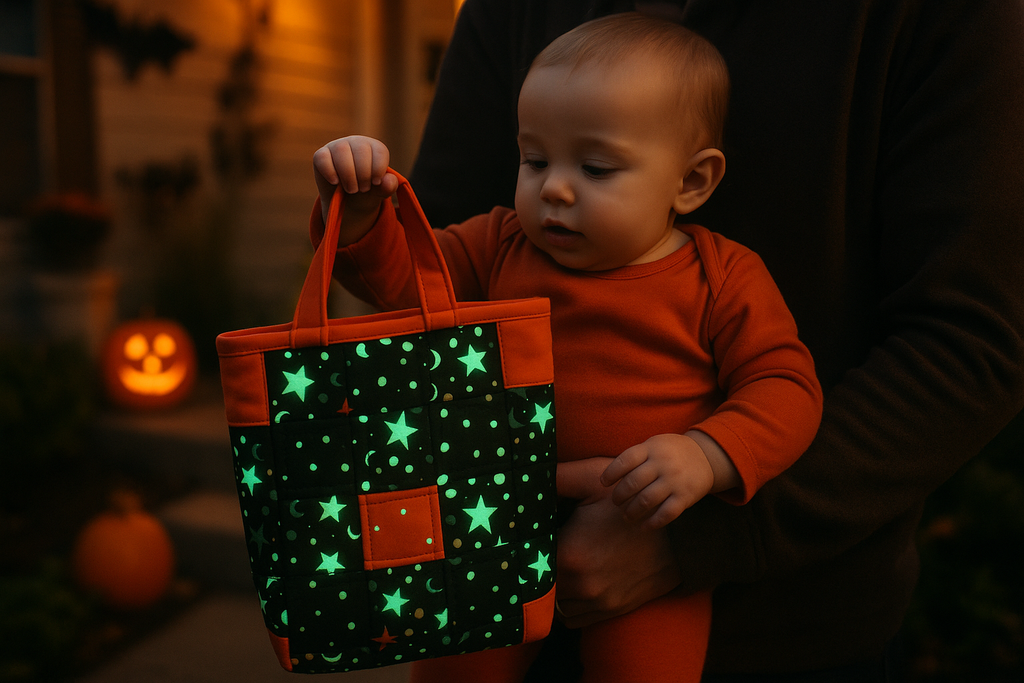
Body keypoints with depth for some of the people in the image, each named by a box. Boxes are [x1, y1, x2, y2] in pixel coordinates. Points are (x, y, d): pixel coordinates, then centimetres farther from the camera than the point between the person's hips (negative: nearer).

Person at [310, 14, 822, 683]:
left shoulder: (722, 278, -5)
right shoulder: (501, 246, 4)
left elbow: (785, 385, -7)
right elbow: (396, 274, 4)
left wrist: (708, 456, -24)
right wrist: (357, 208, -16)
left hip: (647, 528, -2)